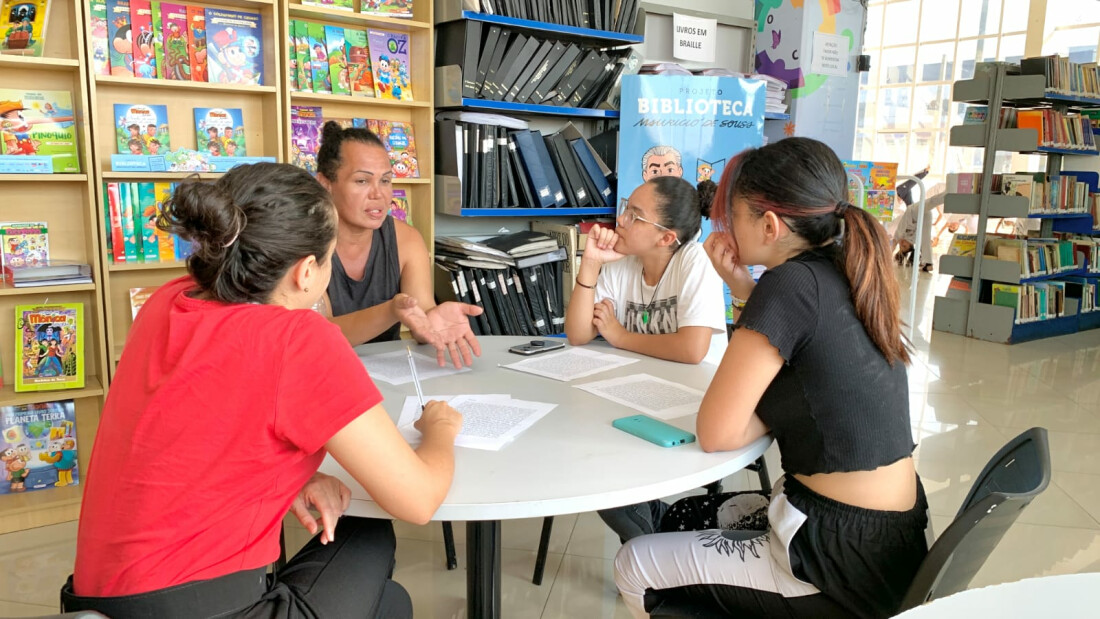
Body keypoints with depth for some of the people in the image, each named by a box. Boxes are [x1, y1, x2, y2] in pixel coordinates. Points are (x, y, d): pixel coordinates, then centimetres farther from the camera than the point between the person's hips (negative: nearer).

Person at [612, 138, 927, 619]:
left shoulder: (791, 284, -22)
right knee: (681, 517, 25)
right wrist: (742, 290, 4)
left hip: (845, 562, -9)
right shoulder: (843, 274, 4)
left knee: (634, 566, 9)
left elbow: (717, 433, -20)